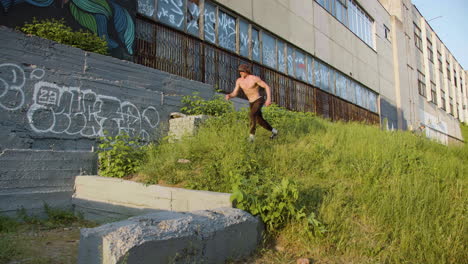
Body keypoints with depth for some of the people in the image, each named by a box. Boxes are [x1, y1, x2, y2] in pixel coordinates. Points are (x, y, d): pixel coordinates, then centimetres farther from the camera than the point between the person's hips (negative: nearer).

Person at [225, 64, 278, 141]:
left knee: (251, 115, -32)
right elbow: (234, 94, -2)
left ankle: (252, 136, -28)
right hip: (252, 103, 7)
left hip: (259, 101, -7)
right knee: (260, 121, 15)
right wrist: (229, 96, -27)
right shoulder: (239, 81, -1)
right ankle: (274, 131, 38)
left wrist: (269, 99, -26)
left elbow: (267, 87, -12)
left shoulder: (255, 78, -18)